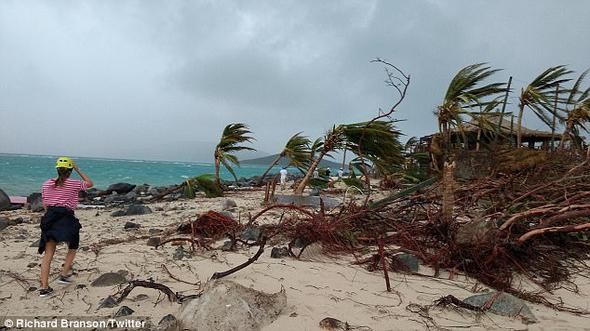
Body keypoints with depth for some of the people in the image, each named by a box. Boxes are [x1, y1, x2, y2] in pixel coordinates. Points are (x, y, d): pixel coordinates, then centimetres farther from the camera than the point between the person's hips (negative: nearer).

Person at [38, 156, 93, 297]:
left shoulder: (47, 184, 9)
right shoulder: (73, 184, -3)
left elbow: (45, 205, 13)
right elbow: (90, 183, 13)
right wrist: (78, 170, 12)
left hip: (49, 218, 4)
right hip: (66, 218, -4)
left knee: (48, 254, 4)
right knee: (72, 248, 20)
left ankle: (44, 287, 3)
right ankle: (64, 275, 15)